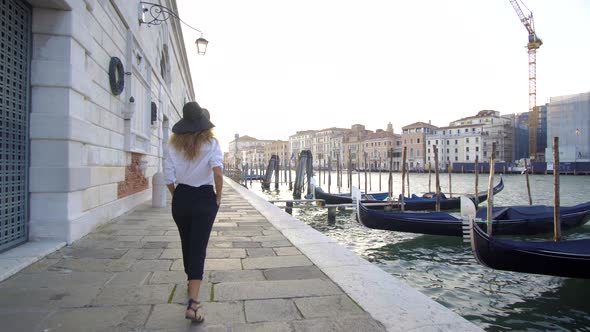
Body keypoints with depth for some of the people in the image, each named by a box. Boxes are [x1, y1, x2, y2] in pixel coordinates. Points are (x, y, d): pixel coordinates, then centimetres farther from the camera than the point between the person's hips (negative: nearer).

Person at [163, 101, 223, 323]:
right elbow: (218, 173, -21)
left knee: (187, 244, 22)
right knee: (198, 249, -2)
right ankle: (192, 304, -10)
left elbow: (169, 179, -1)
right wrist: (218, 197, -9)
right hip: (204, 199, -3)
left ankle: (191, 282, 44)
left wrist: (178, 196, 14)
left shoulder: (174, 145, 2)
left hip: (181, 198, 3)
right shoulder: (210, 143, -7)